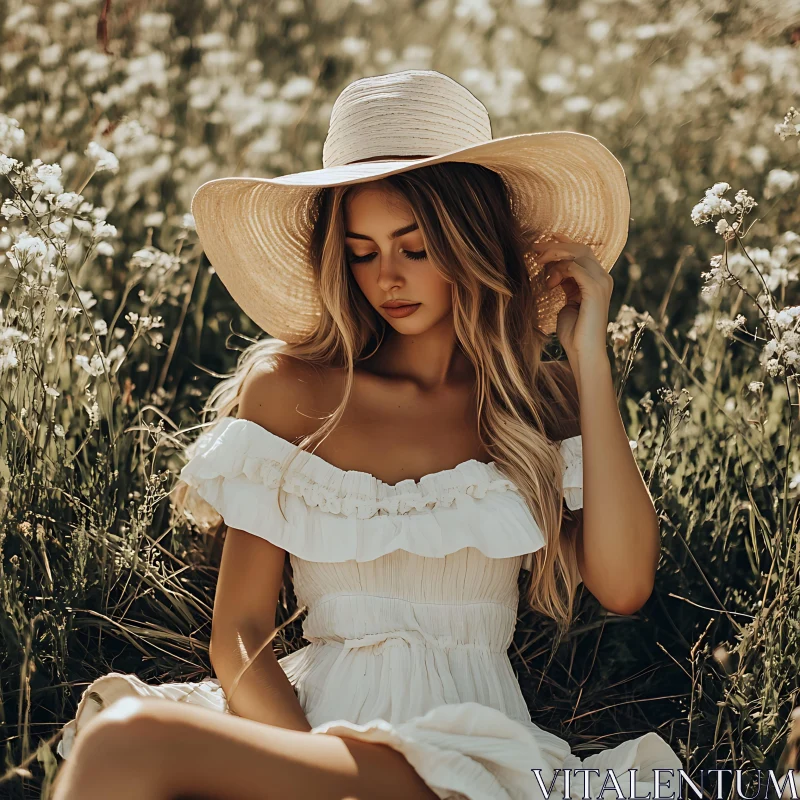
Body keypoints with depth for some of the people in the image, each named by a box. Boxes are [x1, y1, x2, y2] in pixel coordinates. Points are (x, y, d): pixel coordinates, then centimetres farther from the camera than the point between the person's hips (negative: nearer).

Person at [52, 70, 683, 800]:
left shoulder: (544, 402, 10)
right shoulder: (290, 389, 7)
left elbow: (624, 586, -5)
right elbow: (238, 635, 5)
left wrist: (590, 354, 1)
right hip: (317, 721, 2)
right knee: (123, 739, -33)